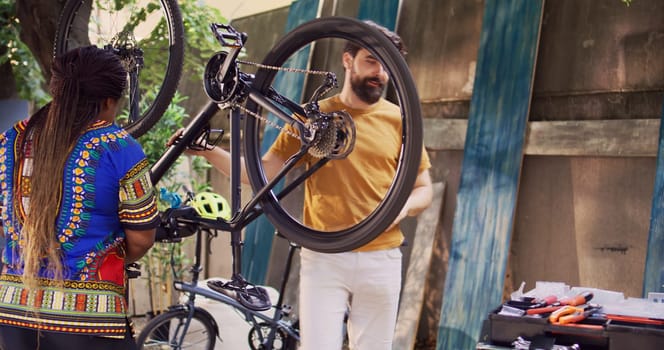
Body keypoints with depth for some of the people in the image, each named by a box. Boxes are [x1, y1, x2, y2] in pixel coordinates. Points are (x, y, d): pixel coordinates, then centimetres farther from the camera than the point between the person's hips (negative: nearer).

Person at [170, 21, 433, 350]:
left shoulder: (398, 120, 4)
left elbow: (423, 189, 10)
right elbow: (261, 173, 3)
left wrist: (401, 207, -12)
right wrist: (208, 151, -10)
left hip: (380, 260, 1)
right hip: (323, 259, -1)